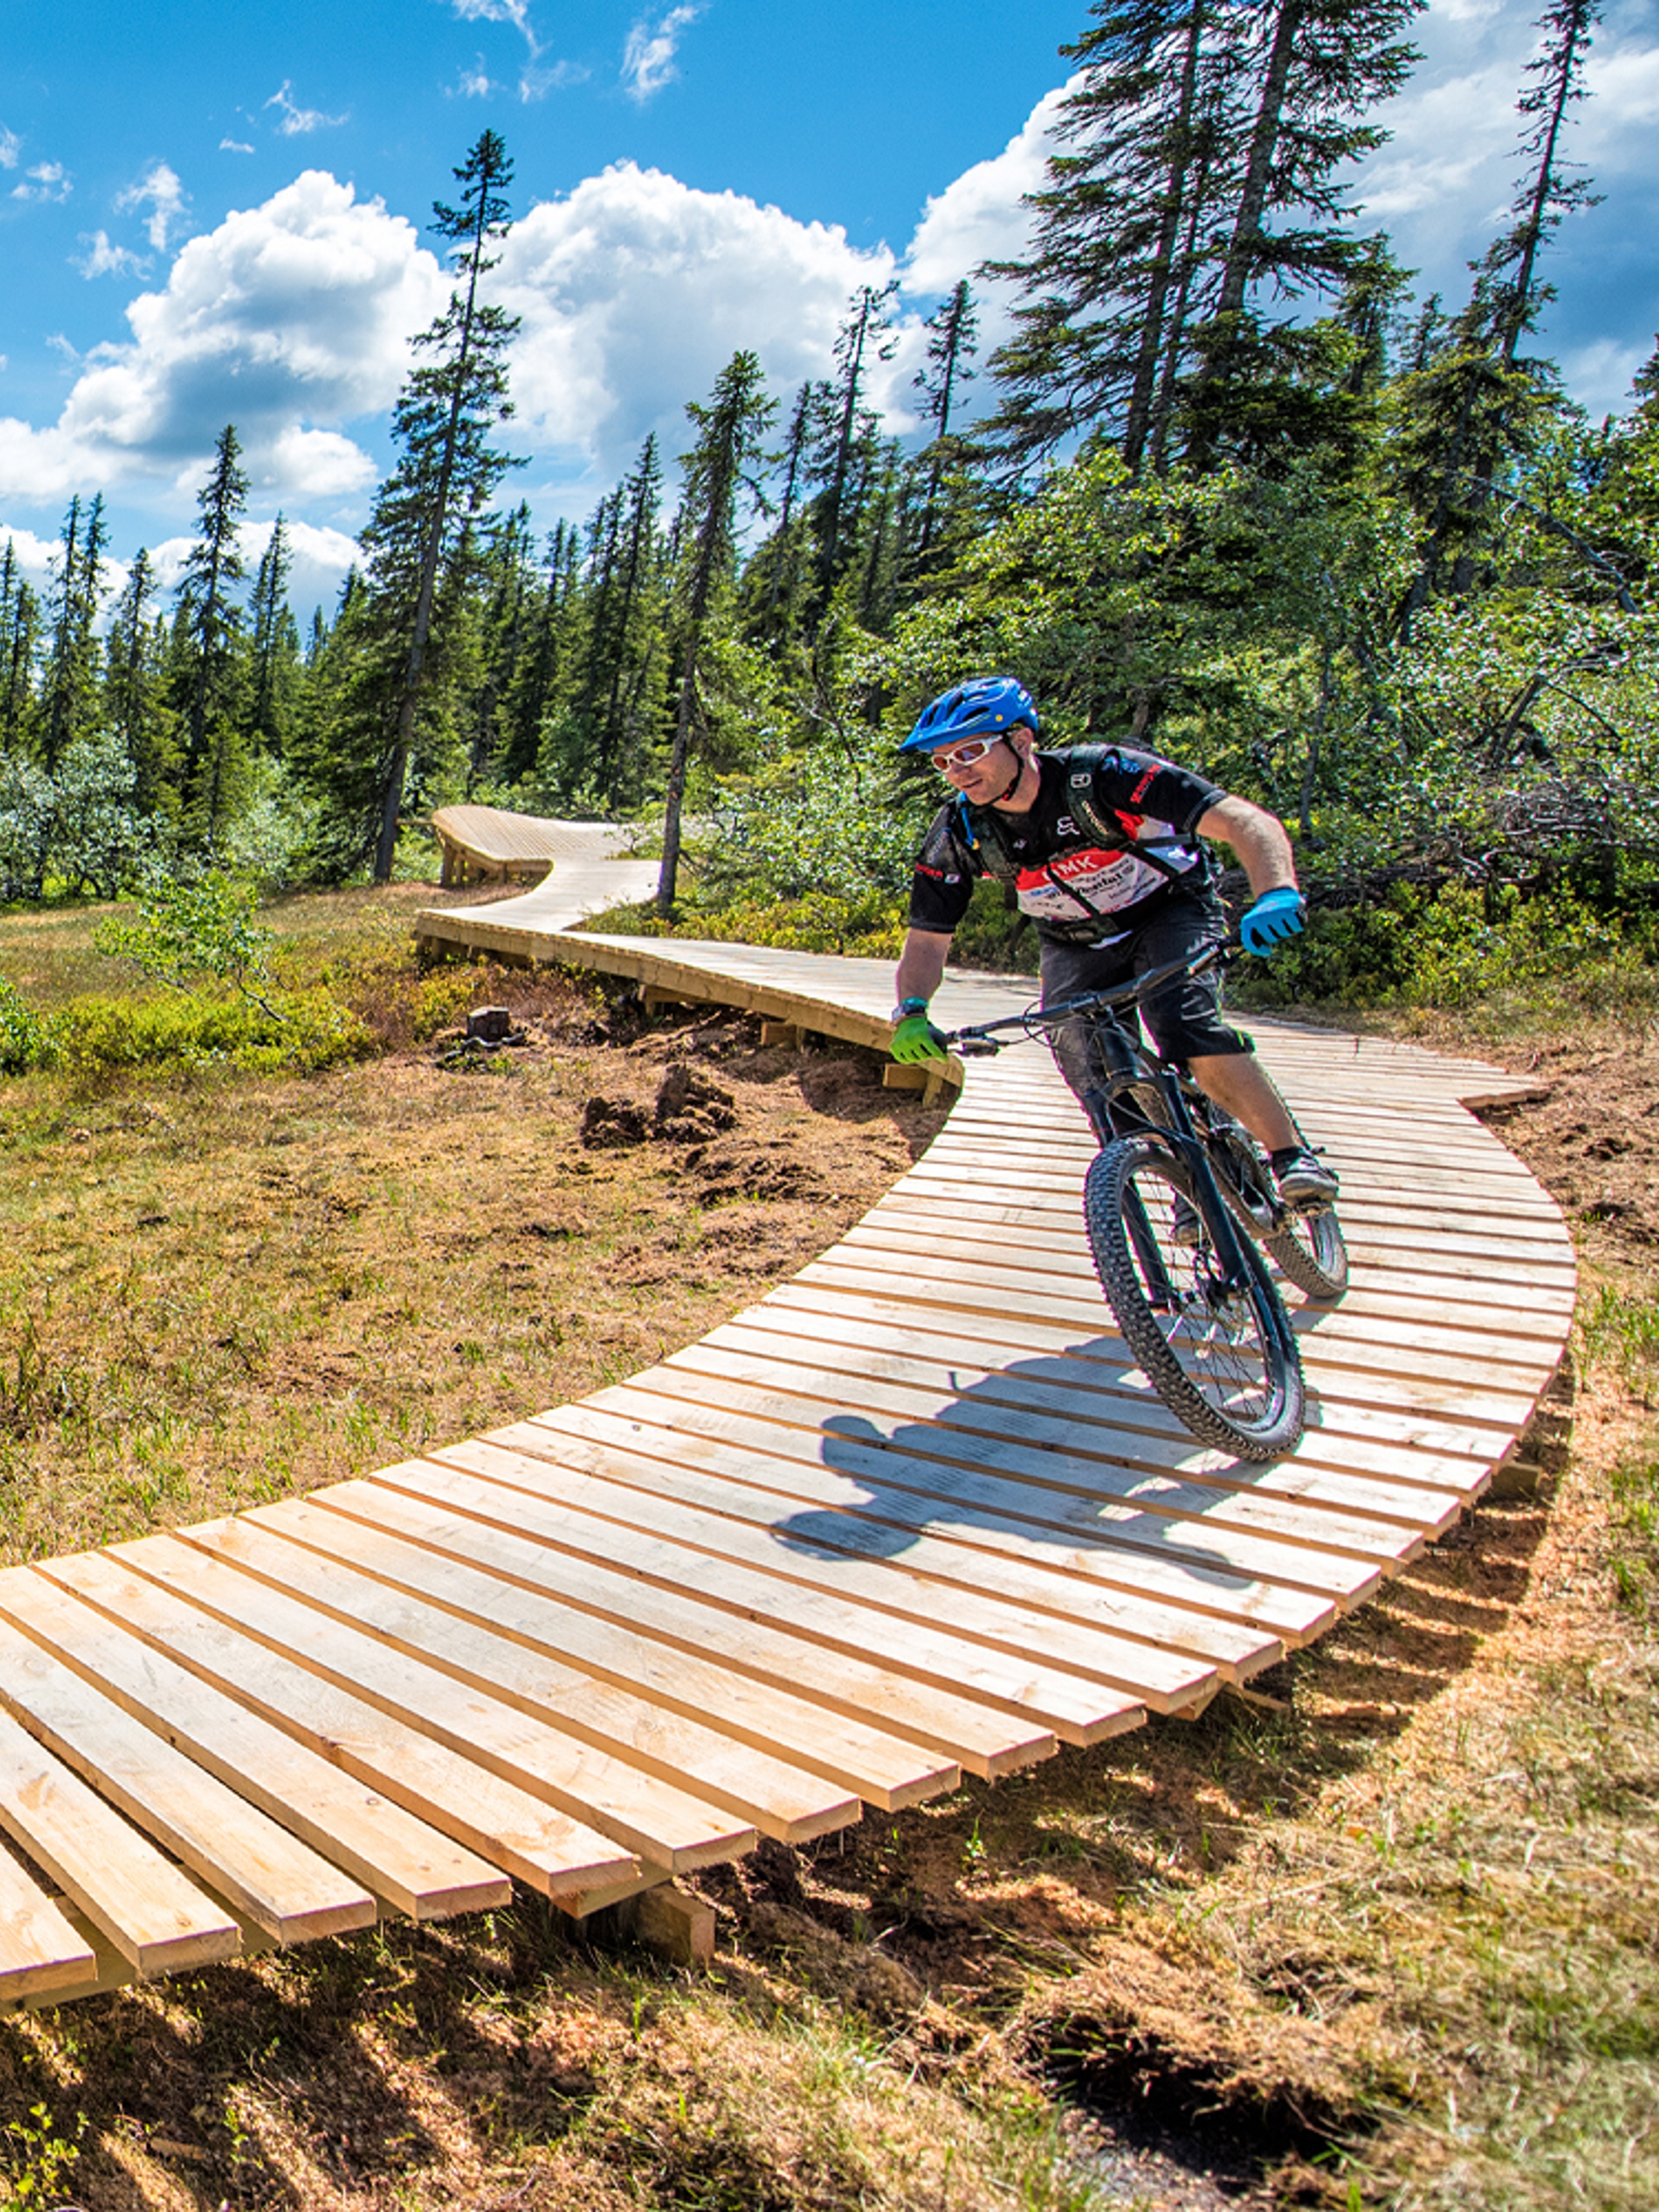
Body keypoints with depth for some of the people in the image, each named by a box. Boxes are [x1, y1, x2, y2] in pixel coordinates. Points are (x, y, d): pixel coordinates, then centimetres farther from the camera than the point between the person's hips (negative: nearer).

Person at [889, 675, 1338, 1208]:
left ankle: (1292, 1154, -14)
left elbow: (1247, 821, -37)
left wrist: (1276, 894, -56)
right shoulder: (957, 834, -19)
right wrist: (910, 1012, -34)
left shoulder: (1099, 776, -31)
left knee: (1188, 1031, -29)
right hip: (1075, 943, 4)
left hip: (1170, 912, -4)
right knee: (1092, 1077, -12)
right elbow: (927, 940, -13)